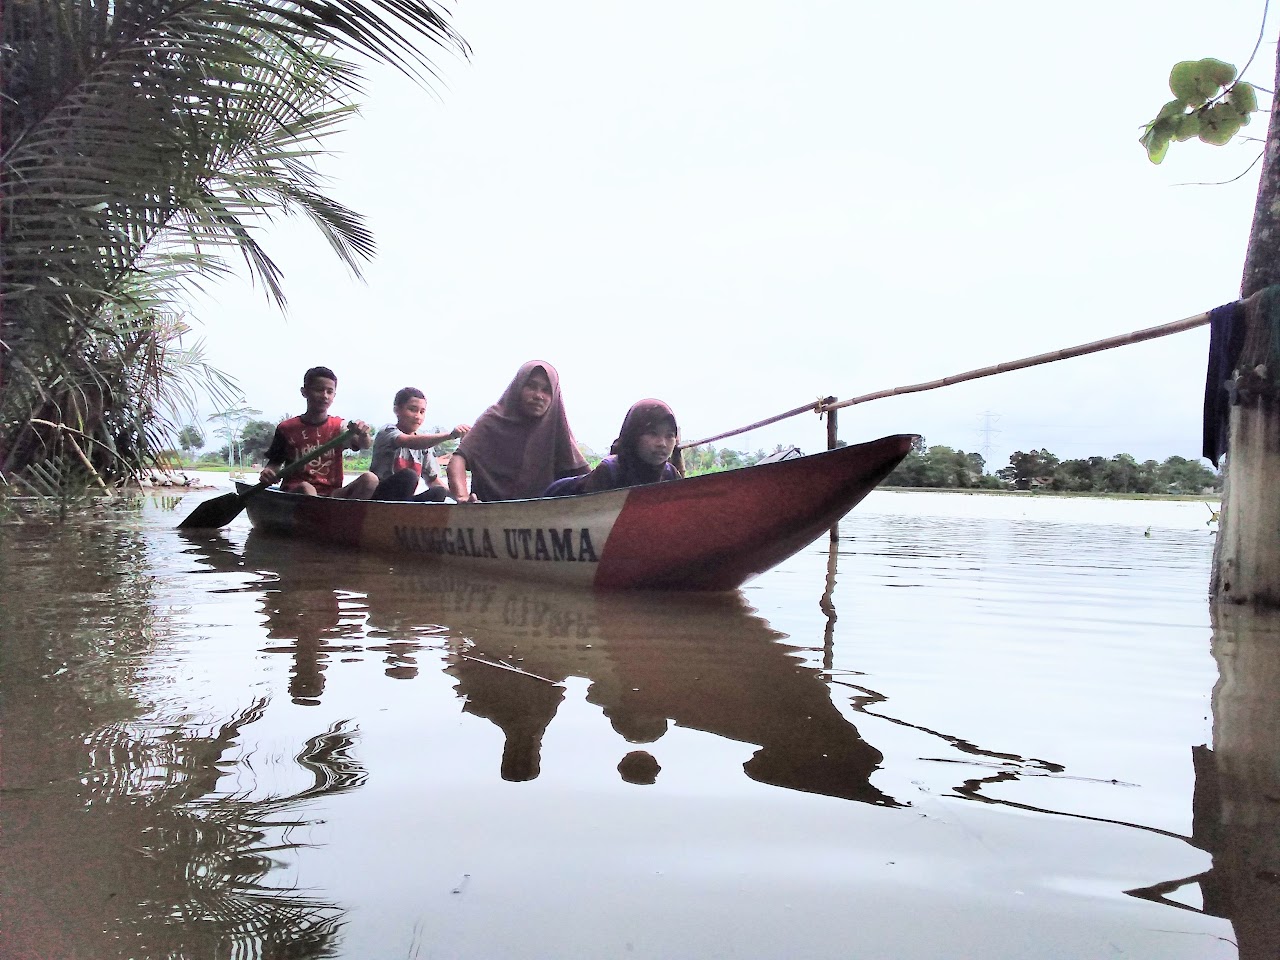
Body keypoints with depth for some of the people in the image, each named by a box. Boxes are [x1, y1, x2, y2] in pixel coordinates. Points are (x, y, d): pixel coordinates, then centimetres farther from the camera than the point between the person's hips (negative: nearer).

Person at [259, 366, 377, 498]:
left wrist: (363, 435, -31)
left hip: (332, 494, 2)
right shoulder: (287, 429, 6)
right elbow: (274, 463, 12)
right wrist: (267, 473, -12)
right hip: (294, 495, -2)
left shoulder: (339, 426, 10)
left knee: (370, 479, -24)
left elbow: (364, 446, -6)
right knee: (305, 487, -37)